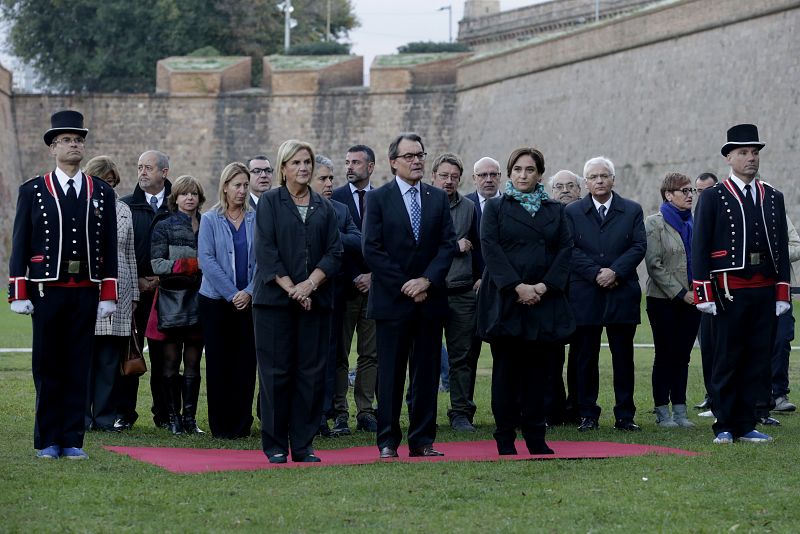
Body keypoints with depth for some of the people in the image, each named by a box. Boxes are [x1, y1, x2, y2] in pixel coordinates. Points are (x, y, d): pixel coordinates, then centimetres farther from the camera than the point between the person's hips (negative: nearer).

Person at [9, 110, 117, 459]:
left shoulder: (102, 193, 10)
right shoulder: (32, 191, 4)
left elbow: (109, 248, 9)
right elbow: (20, 245, 2)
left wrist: (108, 296, 3)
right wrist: (19, 295, -4)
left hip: (86, 292, 2)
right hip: (46, 290, -2)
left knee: (79, 367, 4)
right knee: (47, 368, 3)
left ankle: (73, 441, 9)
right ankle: (48, 441, 10)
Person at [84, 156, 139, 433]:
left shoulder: (123, 210, 15)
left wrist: (134, 293, 15)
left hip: (118, 293, 3)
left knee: (111, 359, 2)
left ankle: (106, 417, 7)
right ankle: (82, 417, 4)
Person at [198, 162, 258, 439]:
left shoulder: (255, 219, 6)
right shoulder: (210, 220, 2)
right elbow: (206, 260, -6)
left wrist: (249, 292, -10)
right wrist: (232, 294, -11)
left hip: (248, 301, 1)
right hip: (216, 301, -1)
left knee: (246, 361, 0)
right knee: (218, 361, 1)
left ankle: (242, 423, 6)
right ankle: (221, 424, 6)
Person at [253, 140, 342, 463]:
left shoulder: (325, 208, 13)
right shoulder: (270, 202, 4)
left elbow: (334, 253, 4)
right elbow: (265, 251, -5)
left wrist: (310, 284, -11)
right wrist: (290, 288, -13)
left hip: (315, 300, 3)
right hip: (275, 300, -3)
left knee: (311, 372, 1)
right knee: (276, 372, -2)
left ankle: (303, 445, 6)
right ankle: (275, 446, 4)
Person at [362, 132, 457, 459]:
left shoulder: (438, 199, 10)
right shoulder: (379, 199, -1)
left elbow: (448, 244, 4)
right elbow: (371, 250, -6)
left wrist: (427, 280, -11)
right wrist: (405, 285, -11)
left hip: (429, 299, 3)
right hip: (392, 299, -3)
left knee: (427, 372, 5)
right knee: (390, 373, 0)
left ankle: (422, 440, 10)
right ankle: (388, 441, 6)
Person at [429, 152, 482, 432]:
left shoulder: (468, 207, 13)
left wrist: (479, 278, 14)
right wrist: (453, 247, -7)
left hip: (462, 292, 3)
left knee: (463, 356, 2)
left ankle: (461, 413, 7)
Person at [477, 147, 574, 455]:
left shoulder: (555, 210, 13)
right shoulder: (495, 208, 6)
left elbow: (565, 250, 5)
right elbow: (490, 249, -5)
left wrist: (544, 286, -10)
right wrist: (518, 287, -16)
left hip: (544, 300, 2)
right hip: (505, 300, -2)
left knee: (538, 370, 3)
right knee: (506, 370, -1)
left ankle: (535, 438, 8)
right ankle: (505, 438, 3)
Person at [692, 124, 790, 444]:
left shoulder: (773, 198, 12)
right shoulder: (713, 198, 0)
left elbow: (782, 247, 12)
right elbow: (700, 247, -2)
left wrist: (782, 293, 6)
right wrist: (704, 294, -8)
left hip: (765, 292, 4)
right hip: (729, 292, -4)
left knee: (758, 360, 5)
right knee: (727, 360, 1)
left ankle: (746, 426, 12)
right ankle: (724, 427, 8)